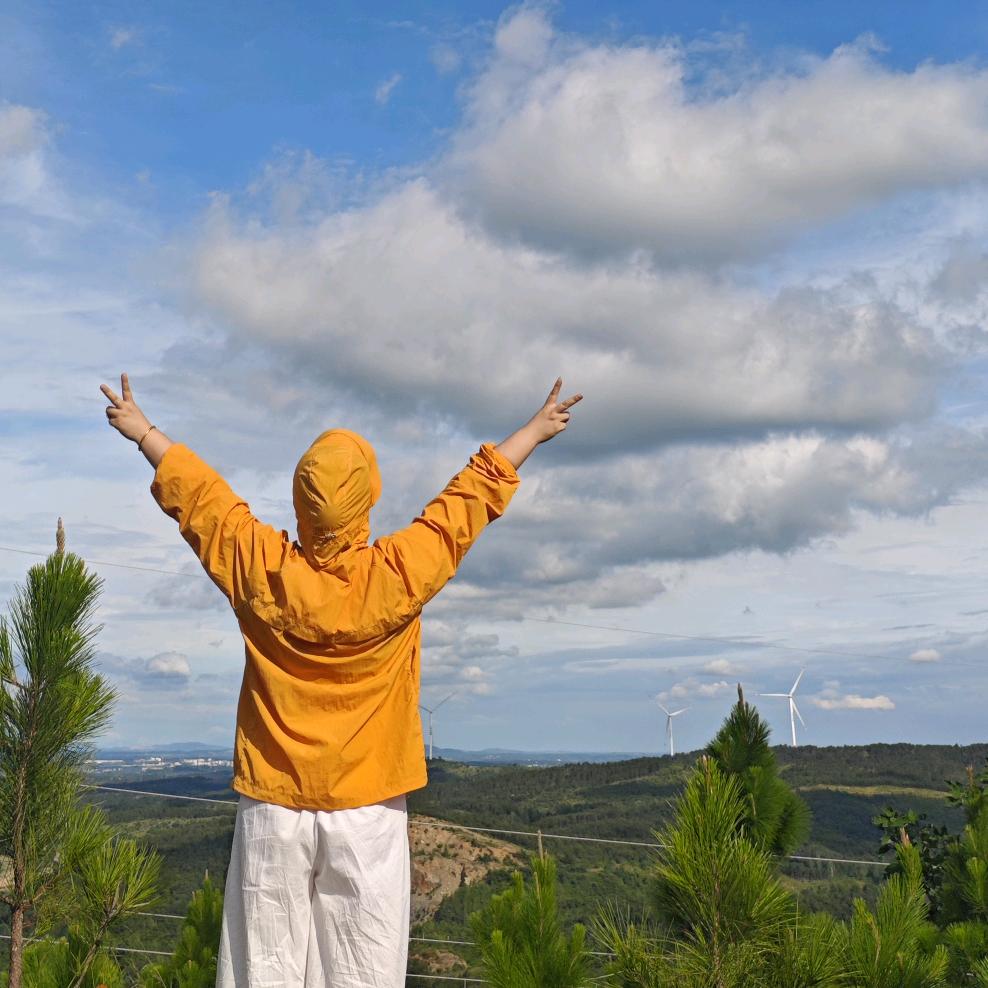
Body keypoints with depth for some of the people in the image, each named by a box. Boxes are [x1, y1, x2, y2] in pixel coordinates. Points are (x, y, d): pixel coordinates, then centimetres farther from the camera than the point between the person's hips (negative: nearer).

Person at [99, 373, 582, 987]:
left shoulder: (259, 569, -6)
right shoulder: (398, 576, -10)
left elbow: (195, 491, 10)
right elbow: (473, 497, 3)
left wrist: (144, 432, 26)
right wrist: (537, 430, 16)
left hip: (271, 809, 2)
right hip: (367, 812, -1)